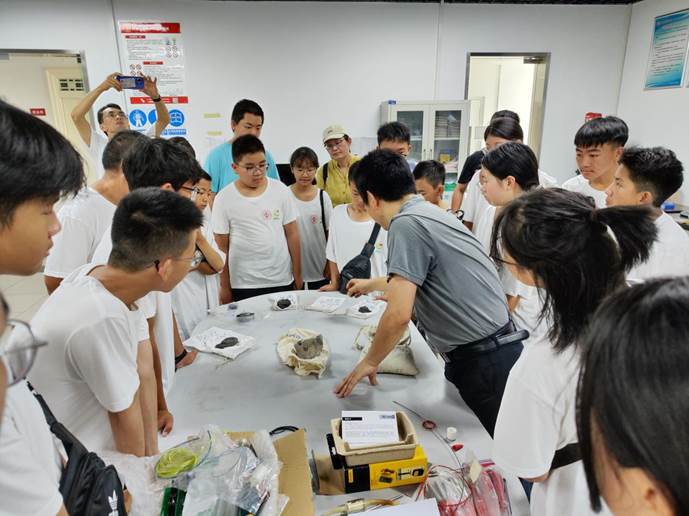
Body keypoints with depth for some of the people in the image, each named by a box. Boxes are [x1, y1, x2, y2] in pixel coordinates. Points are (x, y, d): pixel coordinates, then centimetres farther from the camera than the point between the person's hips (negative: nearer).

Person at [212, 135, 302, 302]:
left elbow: (292, 234, 3)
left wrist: (297, 275, 4)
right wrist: (224, 288, 1)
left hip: (282, 281, 2)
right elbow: (222, 247, -1)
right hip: (243, 285, -1)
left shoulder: (281, 190, -2)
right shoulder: (224, 199, -6)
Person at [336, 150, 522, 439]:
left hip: (483, 363, -9)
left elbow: (399, 315, -23)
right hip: (500, 351, 9)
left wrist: (370, 362, -5)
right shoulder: (431, 212, 12)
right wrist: (373, 284, 50)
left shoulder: (406, 224, -17)